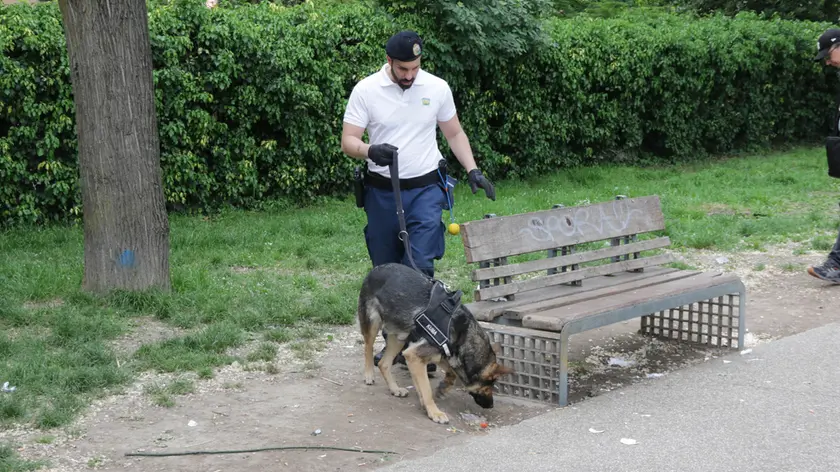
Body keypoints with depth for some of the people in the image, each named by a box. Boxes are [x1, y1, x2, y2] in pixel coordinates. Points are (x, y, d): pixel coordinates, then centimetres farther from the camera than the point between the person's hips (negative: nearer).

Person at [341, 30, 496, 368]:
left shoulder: (437, 88, -1)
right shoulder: (366, 90, -6)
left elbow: (454, 133, 11)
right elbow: (348, 141, -8)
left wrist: (472, 169, -1)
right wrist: (370, 151, -30)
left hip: (425, 190, 0)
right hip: (382, 192, 1)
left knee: (421, 266, -13)